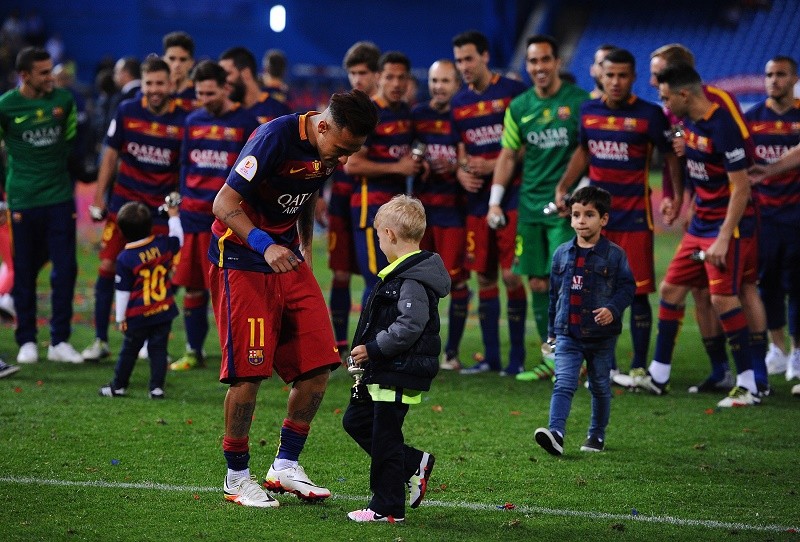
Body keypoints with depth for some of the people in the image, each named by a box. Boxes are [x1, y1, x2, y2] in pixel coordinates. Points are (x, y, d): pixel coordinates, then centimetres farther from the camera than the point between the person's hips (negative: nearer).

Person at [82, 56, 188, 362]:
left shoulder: (183, 121, -6)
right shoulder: (127, 112, -1)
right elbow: (111, 155, 8)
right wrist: (98, 197, 7)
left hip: (161, 210, -1)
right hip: (123, 202, 2)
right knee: (108, 267, -2)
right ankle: (100, 340, 8)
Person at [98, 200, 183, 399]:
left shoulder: (125, 258, -14)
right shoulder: (163, 244, -5)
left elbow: (123, 291, -9)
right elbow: (178, 239, 19)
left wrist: (120, 318, -1)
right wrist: (173, 216, 31)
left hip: (138, 317, -3)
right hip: (164, 313, 3)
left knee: (129, 351, 11)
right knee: (158, 350, 7)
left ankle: (118, 386, 21)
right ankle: (157, 387, 3)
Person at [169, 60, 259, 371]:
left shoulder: (245, 122, -1)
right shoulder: (193, 121, 12)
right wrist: (182, 201, 10)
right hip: (193, 214, 5)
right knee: (193, 286, 7)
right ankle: (193, 351, 17)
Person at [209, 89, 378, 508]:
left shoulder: (330, 149, 1)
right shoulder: (275, 138, -22)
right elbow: (224, 204, -21)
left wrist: (305, 250, 16)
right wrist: (264, 245, -32)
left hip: (287, 259, 7)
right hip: (241, 259, -7)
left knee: (318, 367, 0)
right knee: (248, 374, -8)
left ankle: (286, 466, 14)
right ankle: (236, 477, 7)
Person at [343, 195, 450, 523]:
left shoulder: (413, 281, -20)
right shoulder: (401, 274, 13)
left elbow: (409, 328, -27)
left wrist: (373, 348, -21)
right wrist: (368, 351, 16)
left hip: (399, 376, -11)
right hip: (384, 373, 11)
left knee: (385, 437, -3)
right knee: (356, 421, 17)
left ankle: (387, 507, 7)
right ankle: (414, 464, 22)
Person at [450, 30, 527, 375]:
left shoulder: (513, 92, -5)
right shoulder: (459, 104, 12)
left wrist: (495, 166, -15)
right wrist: (461, 172, -3)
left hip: (512, 196, -6)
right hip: (477, 199, 6)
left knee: (511, 276, -6)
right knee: (484, 276, 7)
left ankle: (517, 356, 2)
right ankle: (490, 356, 14)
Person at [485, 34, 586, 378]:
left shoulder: (580, 101, -4)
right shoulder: (519, 107, 9)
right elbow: (508, 156, 15)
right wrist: (495, 200, 8)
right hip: (530, 206, 5)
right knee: (537, 282, 5)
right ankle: (550, 359, 15)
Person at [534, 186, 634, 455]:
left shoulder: (614, 255, -5)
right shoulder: (562, 254, 5)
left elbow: (627, 287, -3)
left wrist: (613, 309, -22)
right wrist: (552, 329, 16)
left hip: (601, 336, -1)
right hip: (568, 335, 1)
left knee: (600, 387, 13)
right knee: (563, 384, -13)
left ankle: (597, 435, 29)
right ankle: (556, 433, -27)